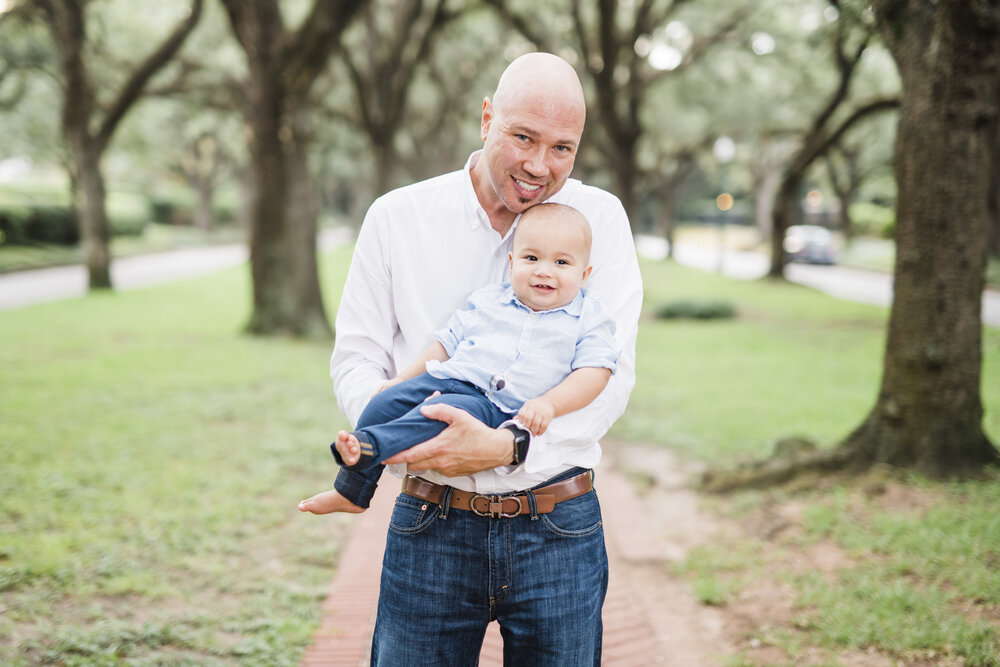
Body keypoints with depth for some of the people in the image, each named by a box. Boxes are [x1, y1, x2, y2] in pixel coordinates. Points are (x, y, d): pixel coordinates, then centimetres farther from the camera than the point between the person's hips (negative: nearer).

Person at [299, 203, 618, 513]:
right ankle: (352, 489, -7)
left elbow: (594, 372, -4)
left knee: (449, 409, -34)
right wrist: (401, 379, 16)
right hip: (445, 379, 5)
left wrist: (549, 404, -20)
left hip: (496, 406, -4)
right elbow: (447, 342, 23)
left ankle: (367, 447, -45)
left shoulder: (588, 320, 6)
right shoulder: (487, 301, 16)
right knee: (388, 401, -16)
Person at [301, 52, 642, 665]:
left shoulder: (600, 218, -1)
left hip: (559, 529, 0)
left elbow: (610, 375, -8)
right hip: (431, 527, 0)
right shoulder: (398, 217, 2)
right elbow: (356, 356, 5)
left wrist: (506, 447, -23)